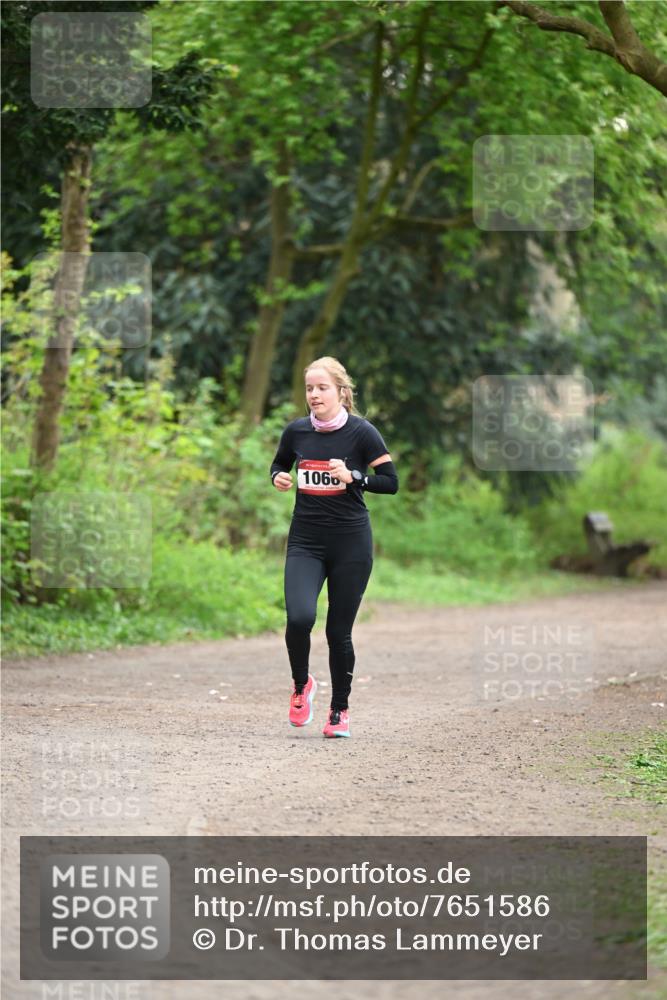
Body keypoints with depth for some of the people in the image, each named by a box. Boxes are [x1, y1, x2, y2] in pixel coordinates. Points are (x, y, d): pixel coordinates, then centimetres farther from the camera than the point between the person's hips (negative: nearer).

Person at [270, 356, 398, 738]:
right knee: (299, 618, -19)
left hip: (351, 543, -2)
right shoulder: (296, 431, 3)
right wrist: (279, 478, -1)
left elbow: (391, 482, -6)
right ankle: (302, 684, 10)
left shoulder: (362, 432, -7)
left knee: (339, 631, 2)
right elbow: (279, 465, 22)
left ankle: (340, 710, 20)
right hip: (305, 541, 2)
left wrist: (353, 476, -21)